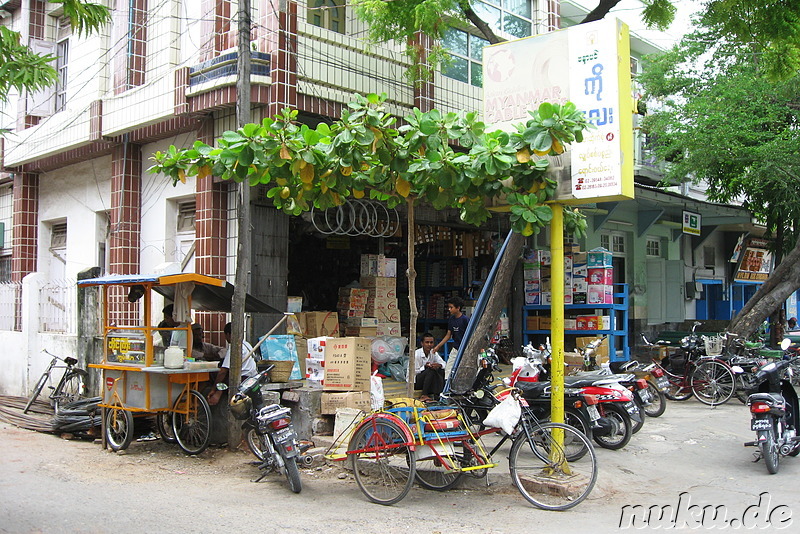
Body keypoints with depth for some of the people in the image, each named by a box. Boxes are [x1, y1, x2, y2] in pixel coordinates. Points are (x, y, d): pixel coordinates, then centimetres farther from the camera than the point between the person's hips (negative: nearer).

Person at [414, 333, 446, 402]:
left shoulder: (433, 353, -1)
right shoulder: (417, 354, -19)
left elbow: (444, 364, -5)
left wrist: (439, 365, -28)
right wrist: (425, 367, -33)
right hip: (415, 382, -6)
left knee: (441, 371, -16)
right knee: (430, 370, -30)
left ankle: (436, 395, -24)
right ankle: (424, 396, -27)